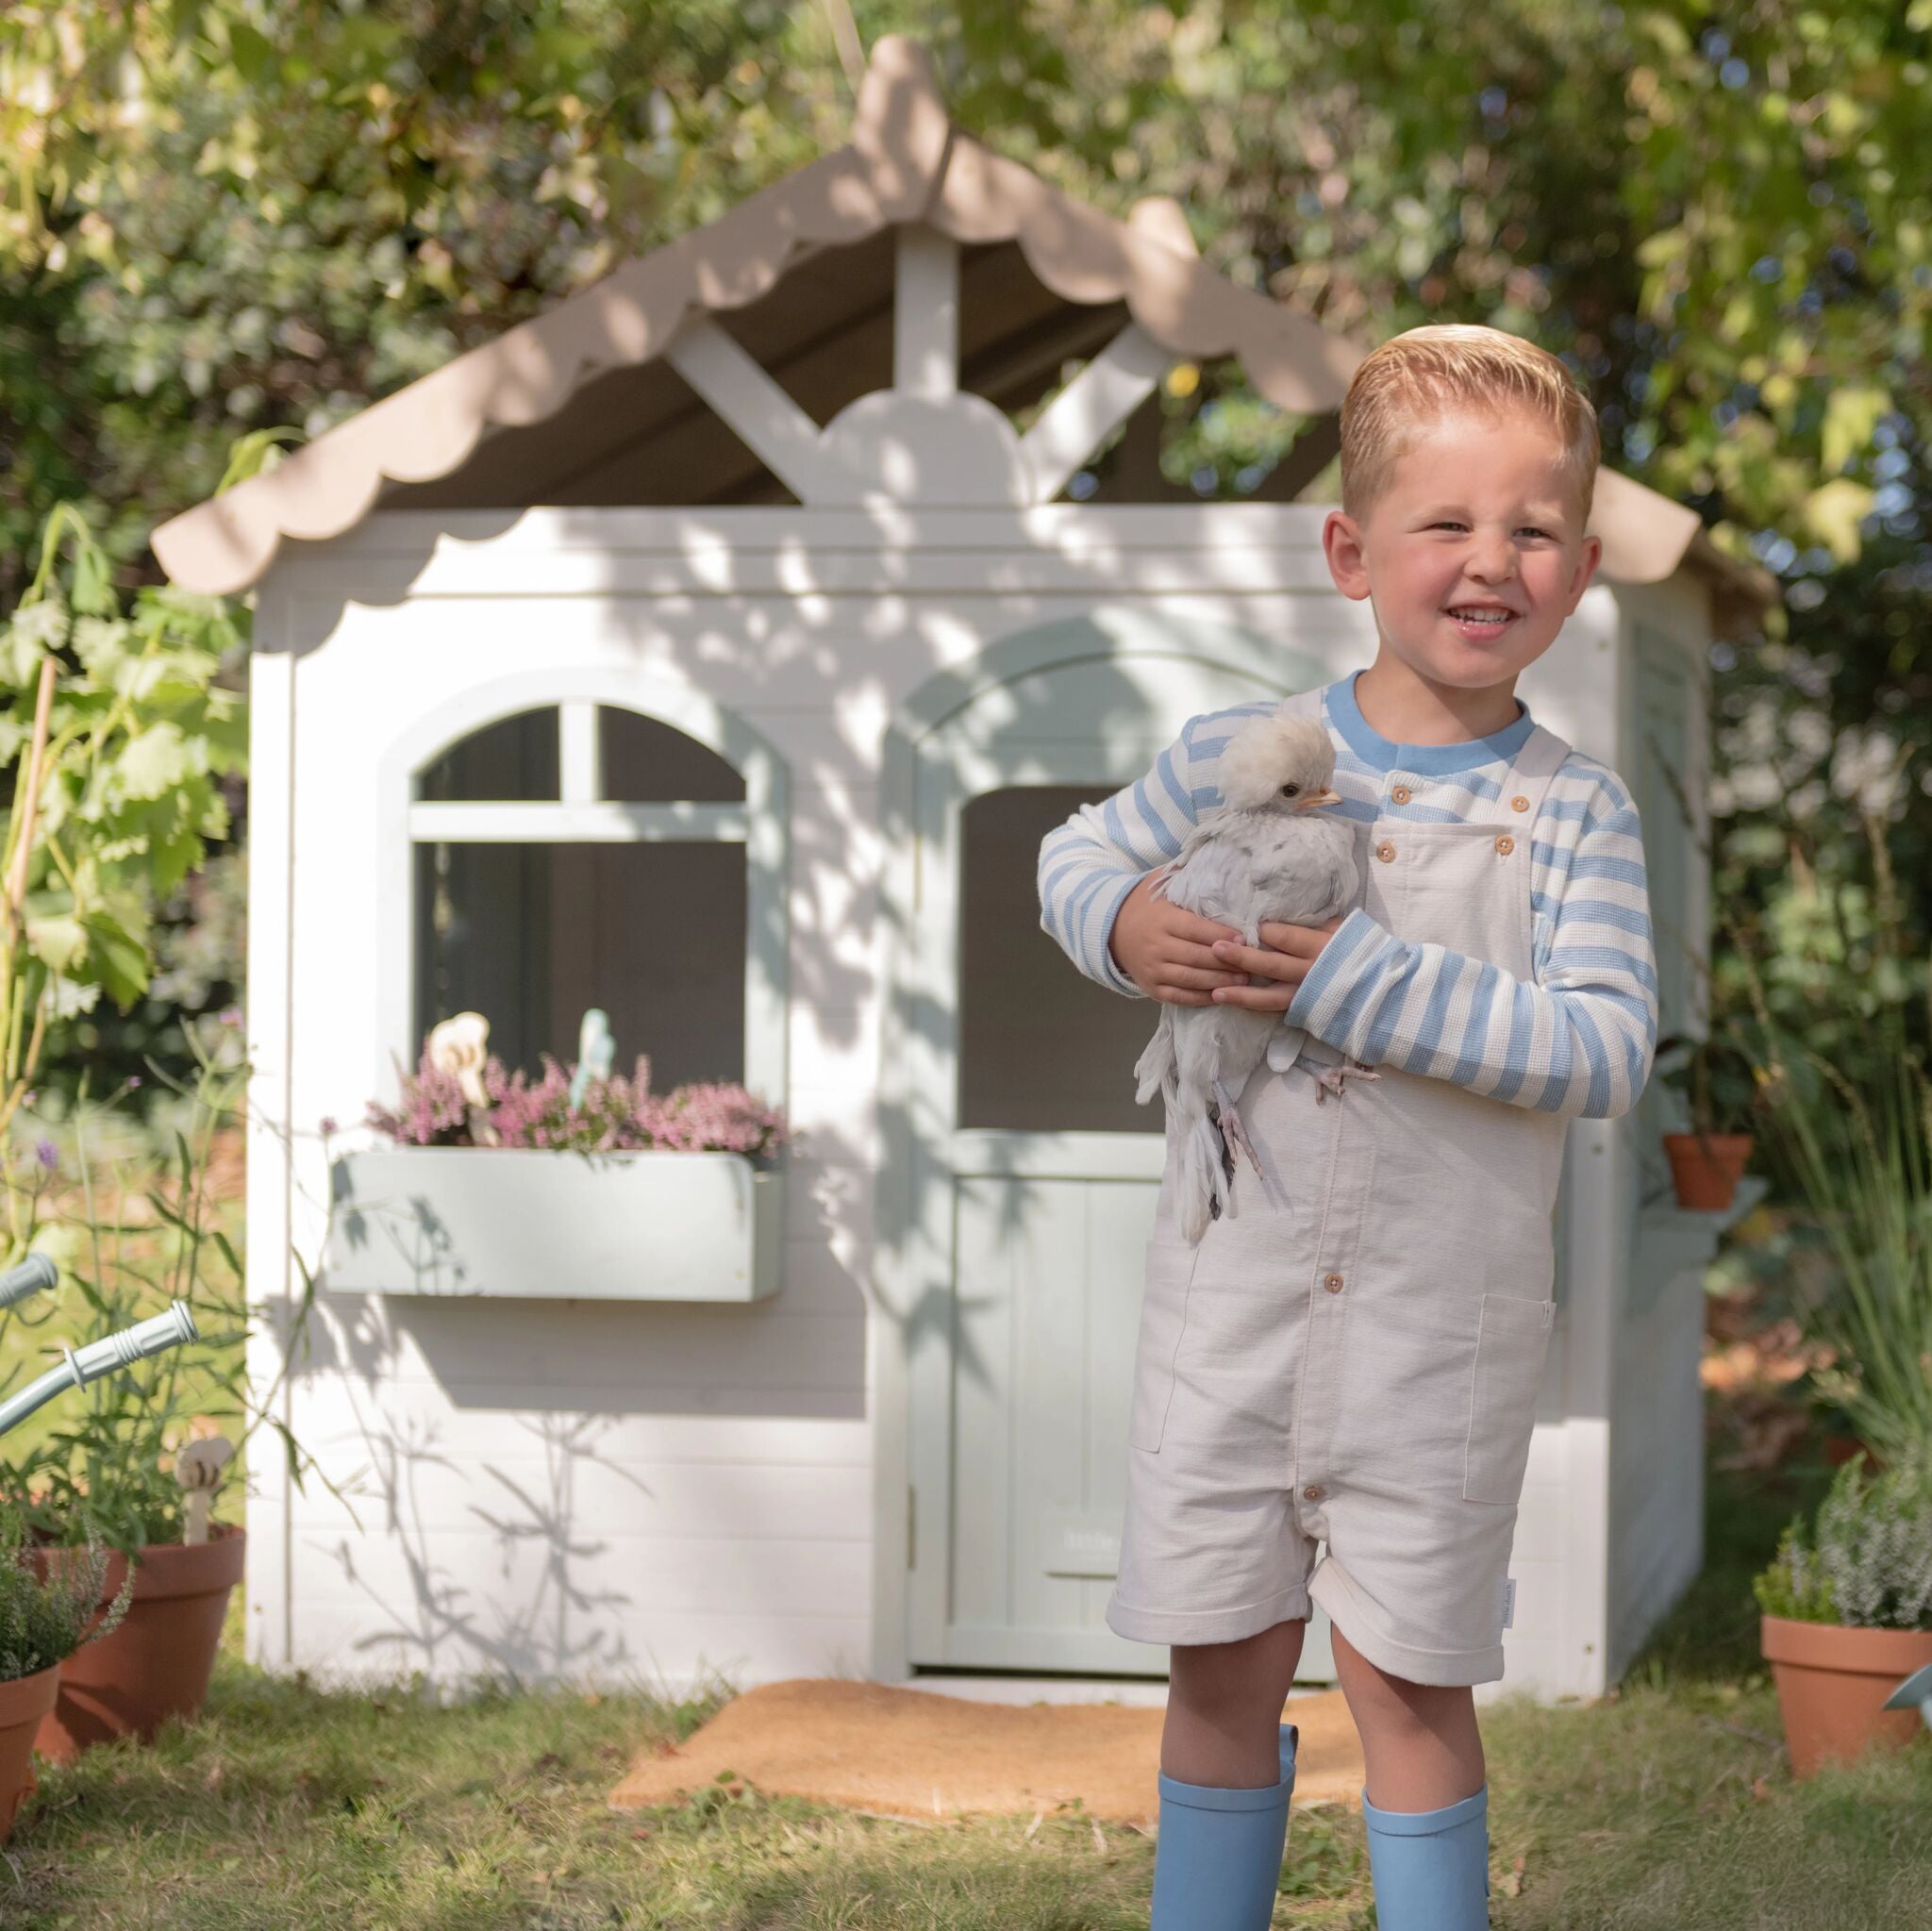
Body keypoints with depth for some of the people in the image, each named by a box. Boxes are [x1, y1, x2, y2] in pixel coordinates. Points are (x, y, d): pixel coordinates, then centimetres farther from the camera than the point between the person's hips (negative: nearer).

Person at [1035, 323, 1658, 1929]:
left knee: (1408, 1680, 7)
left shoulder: (1575, 812, -5)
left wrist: (1360, 982, -22)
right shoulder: (1236, 755, -1)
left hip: (1444, 1329, -2)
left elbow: (1606, 1049, -15)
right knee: (1223, 1662, 12)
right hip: (1232, 1296, 2)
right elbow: (1078, 854, 15)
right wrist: (1127, 924, -9)